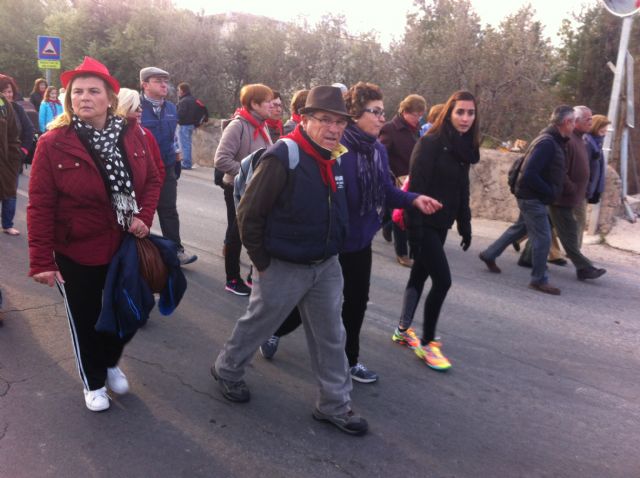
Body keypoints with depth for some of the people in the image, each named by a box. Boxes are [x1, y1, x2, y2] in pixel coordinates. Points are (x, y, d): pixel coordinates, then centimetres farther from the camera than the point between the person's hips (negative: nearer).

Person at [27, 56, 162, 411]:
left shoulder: (132, 136, -5)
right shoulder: (52, 143, -15)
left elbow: (152, 179, 7)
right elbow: (40, 206, -14)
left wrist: (144, 216, -10)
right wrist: (41, 260, -16)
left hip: (126, 246, 4)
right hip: (77, 253, -3)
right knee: (85, 320, 14)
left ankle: (111, 363, 49)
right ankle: (94, 382, 40)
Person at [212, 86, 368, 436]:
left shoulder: (336, 159, 2)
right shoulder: (283, 158, -22)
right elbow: (249, 213, -18)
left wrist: (330, 251, 15)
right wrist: (262, 261, -12)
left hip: (327, 266, 7)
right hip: (284, 268, -6)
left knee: (331, 336, 12)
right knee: (257, 325, 15)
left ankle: (334, 404, 27)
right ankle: (227, 369, 43)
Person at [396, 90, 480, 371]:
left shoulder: (464, 147, 9)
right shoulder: (430, 143, -15)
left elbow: (462, 191, 16)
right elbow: (416, 187, -19)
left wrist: (465, 226, 16)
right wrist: (414, 228, -23)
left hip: (440, 223, 8)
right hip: (424, 223, -8)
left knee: (420, 275, 15)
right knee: (442, 279, -8)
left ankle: (403, 330, 28)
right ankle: (426, 343, 6)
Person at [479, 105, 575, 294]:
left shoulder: (554, 141, 8)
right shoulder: (547, 143, -22)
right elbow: (529, 174, -28)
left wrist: (550, 191, 6)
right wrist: (550, 191, -18)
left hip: (532, 197, 10)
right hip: (532, 197, -10)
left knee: (520, 228, 23)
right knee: (543, 238, -3)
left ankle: (489, 255, 35)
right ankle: (539, 280, 9)